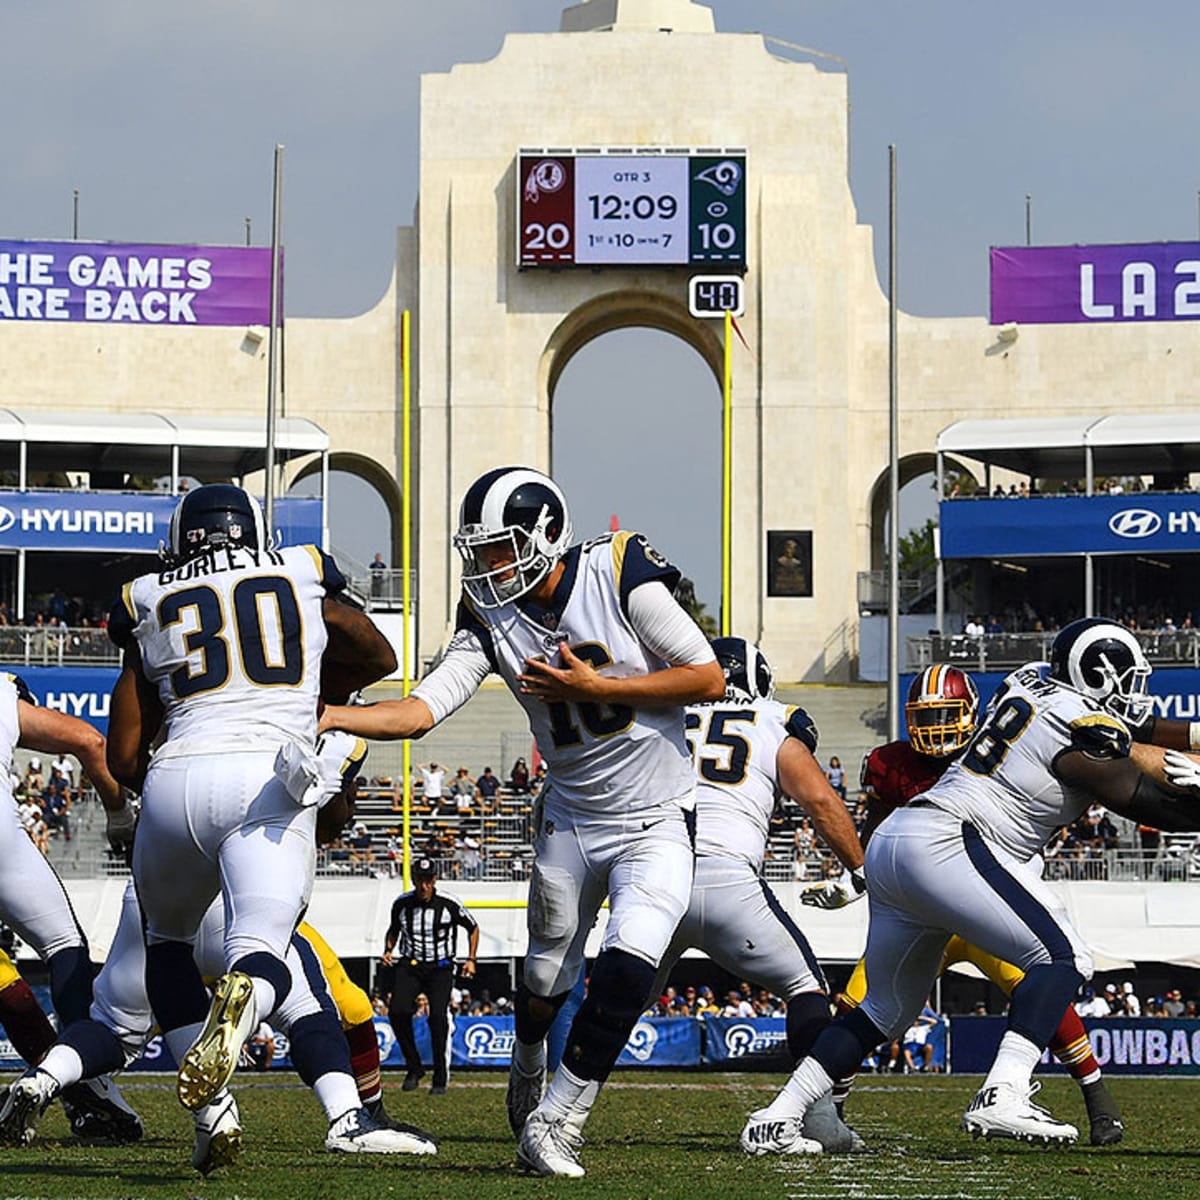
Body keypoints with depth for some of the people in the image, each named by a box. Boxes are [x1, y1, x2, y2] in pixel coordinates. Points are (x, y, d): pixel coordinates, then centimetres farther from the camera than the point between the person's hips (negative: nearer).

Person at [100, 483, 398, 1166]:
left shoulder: (151, 607, 20)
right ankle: (242, 996, -48)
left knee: (168, 940, 25)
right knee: (262, 954, -9)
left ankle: (211, 1114, 11)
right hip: (270, 779, -1)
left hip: (176, 778, 1)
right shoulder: (305, 579, 21)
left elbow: (125, 758, 20)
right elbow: (380, 660, 39)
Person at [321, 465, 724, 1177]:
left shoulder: (620, 576, -17)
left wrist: (595, 687, -21)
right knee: (548, 978, 15)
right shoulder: (492, 618, -5)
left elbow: (711, 679, -16)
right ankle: (529, 1069, 47)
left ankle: (552, 1123, -11)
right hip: (570, 818, 4)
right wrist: (330, 717, -27)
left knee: (627, 970, -21)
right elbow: (422, 710, -12)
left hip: (656, 822, -4)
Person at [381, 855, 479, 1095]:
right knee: (398, 1012, -20)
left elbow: (473, 928, 11)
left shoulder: (448, 904, -5)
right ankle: (414, 1068, -2)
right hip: (409, 965, 2)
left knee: (438, 1017, -19)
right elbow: (393, 930, 23)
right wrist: (388, 950, 5)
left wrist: (471, 959, 2)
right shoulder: (402, 904, 2)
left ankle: (440, 1079, -9)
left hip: (440, 967, -2)